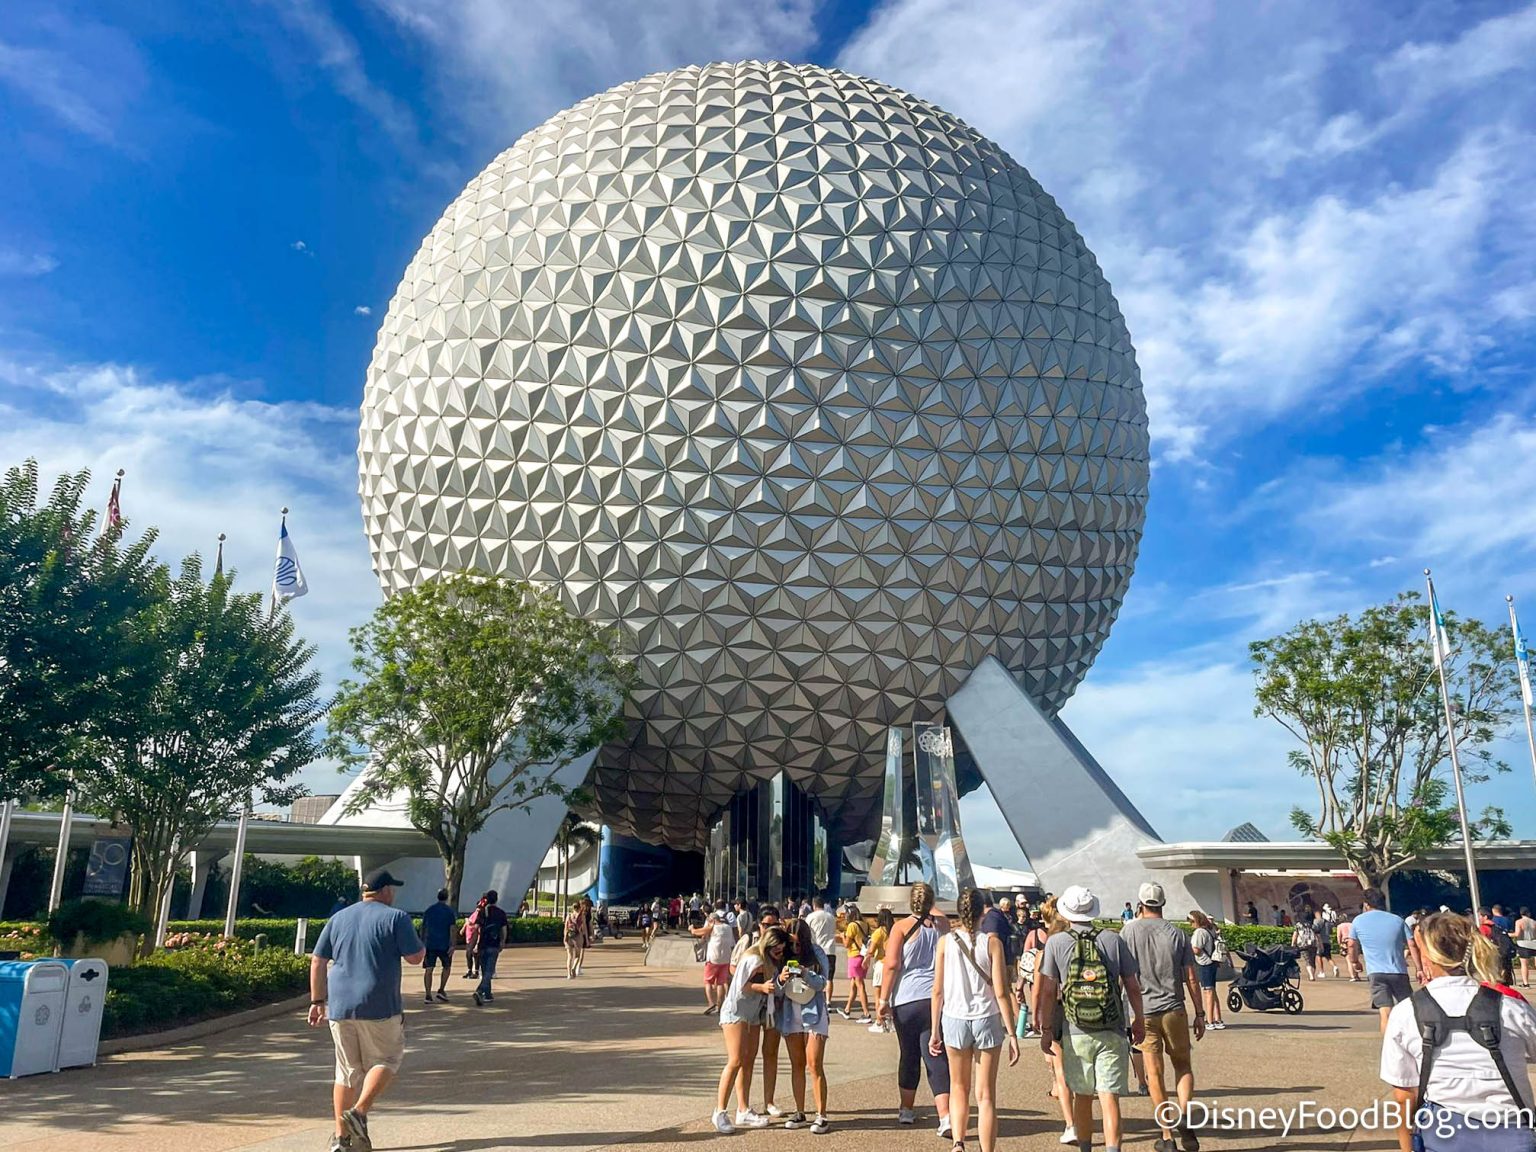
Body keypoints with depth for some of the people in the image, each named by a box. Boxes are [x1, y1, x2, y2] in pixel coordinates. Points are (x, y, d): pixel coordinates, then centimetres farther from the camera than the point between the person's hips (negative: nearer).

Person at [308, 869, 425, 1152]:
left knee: (347, 1070, 13)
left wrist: (317, 1001, 16)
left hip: (339, 1008, 5)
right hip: (379, 1007, -5)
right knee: (385, 1060, 11)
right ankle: (359, 1112, -6)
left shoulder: (338, 918, 12)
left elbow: (317, 962, 11)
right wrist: (422, 944, 16)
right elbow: (415, 957, -5)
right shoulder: (395, 917, -4)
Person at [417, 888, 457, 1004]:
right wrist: (452, 945, -9)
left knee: (428, 969, 3)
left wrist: (422, 942, 20)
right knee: (446, 966, 15)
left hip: (430, 944, 2)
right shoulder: (450, 911, -3)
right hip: (444, 945, -2)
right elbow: (452, 929, -9)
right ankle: (441, 990, 9)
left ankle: (428, 994, -3)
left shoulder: (429, 910, 7)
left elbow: (423, 927, 11)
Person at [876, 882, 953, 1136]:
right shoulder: (942, 924, 6)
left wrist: (883, 999, -5)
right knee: (937, 1058, -1)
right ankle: (945, 1116, -14)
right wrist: (930, 910, 41)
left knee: (909, 1055, 14)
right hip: (937, 998, 1)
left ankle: (907, 1110, 28)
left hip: (906, 999, -1)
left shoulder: (902, 926, -3)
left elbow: (892, 965, -9)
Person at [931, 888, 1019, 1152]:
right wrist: (1011, 1033, -3)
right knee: (986, 1095, 8)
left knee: (959, 1089, 19)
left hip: (954, 1020, 1)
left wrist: (934, 1031, 8)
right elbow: (1001, 993, -10)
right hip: (987, 1021, -1)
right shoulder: (991, 942, -8)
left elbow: (938, 991, -1)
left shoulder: (946, 942, -3)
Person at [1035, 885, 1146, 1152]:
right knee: (1109, 1098, 0)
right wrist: (1139, 1020, 18)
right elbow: (1133, 987, 4)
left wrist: (1046, 1029, 4)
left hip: (1074, 1035, 0)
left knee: (1082, 1097, 15)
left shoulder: (1056, 942, -4)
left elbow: (1048, 991, -5)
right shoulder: (1114, 940, -1)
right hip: (1112, 1033, 0)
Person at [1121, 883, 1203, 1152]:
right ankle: (1184, 1117, -4)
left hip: (1144, 1012, -1)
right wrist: (1200, 1014, 8)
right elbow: (1191, 978, 0)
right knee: (1183, 1066, 17)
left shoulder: (1129, 931, -3)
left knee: (1155, 1075, 7)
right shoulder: (1176, 933, -1)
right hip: (1174, 1009, 1)